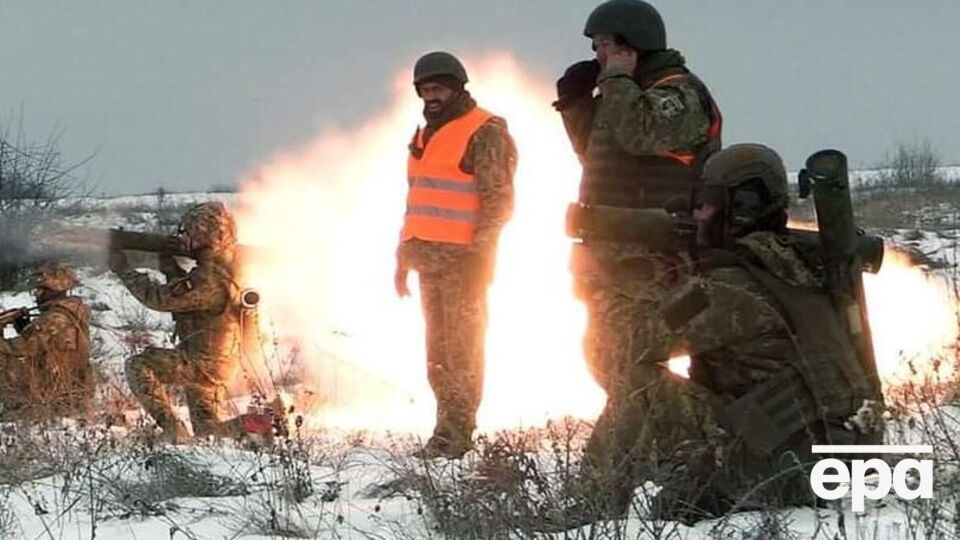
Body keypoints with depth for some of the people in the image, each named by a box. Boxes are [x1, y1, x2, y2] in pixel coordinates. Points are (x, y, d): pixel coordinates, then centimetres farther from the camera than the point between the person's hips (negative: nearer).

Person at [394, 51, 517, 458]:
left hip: (462, 259, -9)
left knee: (461, 348, -8)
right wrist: (404, 256, 22)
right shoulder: (426, 137, 20)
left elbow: (498, 200, -12)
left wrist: (479, 254, -19)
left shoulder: (484, 133, -7)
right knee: (438, 348, 10)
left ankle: (455, 435, -9)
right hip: (430, 258, 9)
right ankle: (448, 428, 14)